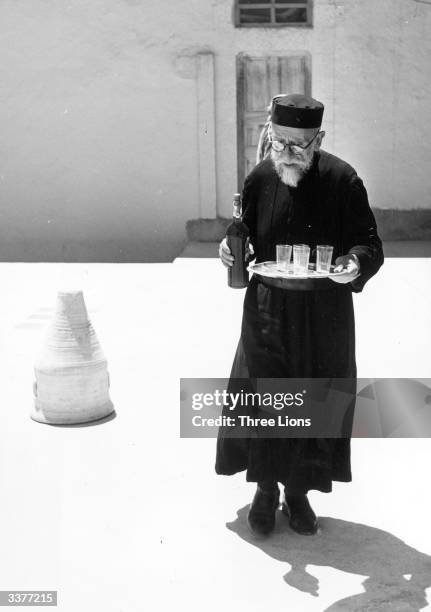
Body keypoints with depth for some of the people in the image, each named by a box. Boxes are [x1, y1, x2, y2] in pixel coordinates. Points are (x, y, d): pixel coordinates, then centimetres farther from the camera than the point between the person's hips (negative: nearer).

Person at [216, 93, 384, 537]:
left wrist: (356, 263, -28)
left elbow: (371, 246, -7)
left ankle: (299, 492, 27)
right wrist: (234, 250, -12)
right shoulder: (260, 179, -3)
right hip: (268, 310, 2)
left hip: (324, 314, -1)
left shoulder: (342, 181, -11)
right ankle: (266, 488, 25)